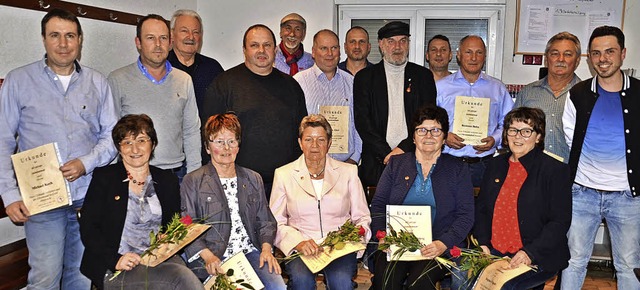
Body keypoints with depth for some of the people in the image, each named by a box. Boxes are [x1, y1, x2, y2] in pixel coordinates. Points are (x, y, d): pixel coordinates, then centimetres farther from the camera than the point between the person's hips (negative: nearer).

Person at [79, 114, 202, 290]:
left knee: (185, 274, -31)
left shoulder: (168, 181, 15)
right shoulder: (104, 177, 6)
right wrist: (115, 260, -16)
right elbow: (87, 228, -1)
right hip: (117, 271, -4)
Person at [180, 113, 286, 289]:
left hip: (250, 253, 4)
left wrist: (266, 248, -2)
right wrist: (207, 255, -15)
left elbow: (265, 221, 17)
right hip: (214, 259, -3)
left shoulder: (253, 179, 17)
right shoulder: (193, 181, 4)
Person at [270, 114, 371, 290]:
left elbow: (362, 217, 12)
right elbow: (276, 223, 3)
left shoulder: (348, 172, 11)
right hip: (300, 249, 0)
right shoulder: (284, 174, 8)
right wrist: (298, 242, -15)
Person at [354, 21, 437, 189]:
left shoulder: (424, 76, 10)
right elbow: (362, 121, 0)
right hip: (376, 162, 0)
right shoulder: (365, 77, 8)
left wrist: (404, 148, -9)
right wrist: (386, 153, -9)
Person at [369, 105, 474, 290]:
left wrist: (443, 243, -13)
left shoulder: (458, 169, 10)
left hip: (437, 247, -1)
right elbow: (378, 205, 9)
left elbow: (465, 215, 3)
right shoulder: (396, 164, 15)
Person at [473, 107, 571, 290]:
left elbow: (560, 222, -8)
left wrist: (530, 253, -19)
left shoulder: (555, 170, -3)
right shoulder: (495, 165, 13)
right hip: (494, 253, 4)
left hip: (537, 259, -4)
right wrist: (483, 243, -1)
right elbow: (481, 208, 16)